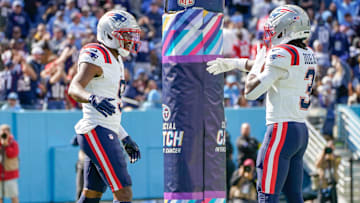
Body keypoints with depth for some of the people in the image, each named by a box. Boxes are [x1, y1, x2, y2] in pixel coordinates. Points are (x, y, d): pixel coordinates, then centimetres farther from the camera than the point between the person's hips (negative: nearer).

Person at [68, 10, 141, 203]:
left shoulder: (114, 60, 20)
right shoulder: (96, 56, -11)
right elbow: (74, 88, -26)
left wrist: (125, 138, 26)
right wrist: (93, 98, -46)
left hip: (107, 133, 10)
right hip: (98, 133, -10)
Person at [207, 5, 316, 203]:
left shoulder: (283, 54, -13)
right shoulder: (308, 55, 12)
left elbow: (251, 91, -12)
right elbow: (270, 66, 28)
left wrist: (258, 62, 3)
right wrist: (232, 63, 34)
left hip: (282, 130, -9)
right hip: (301, 131, 9)